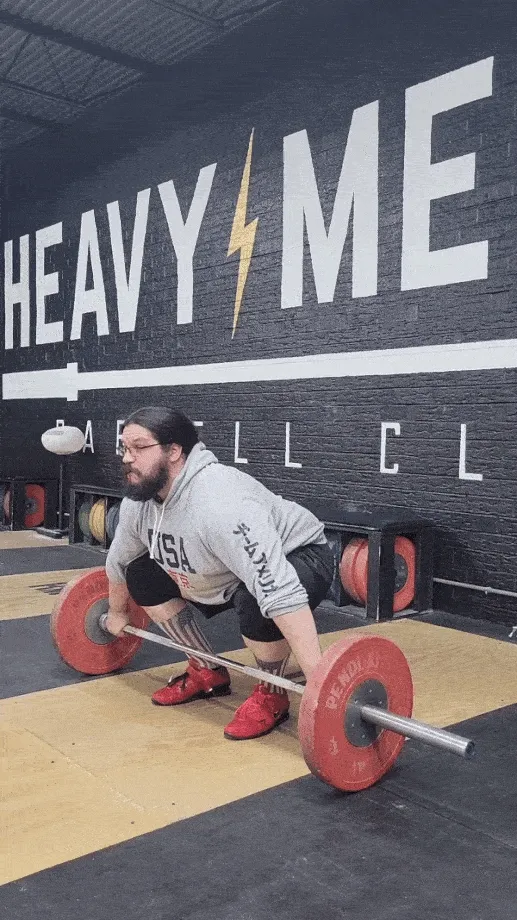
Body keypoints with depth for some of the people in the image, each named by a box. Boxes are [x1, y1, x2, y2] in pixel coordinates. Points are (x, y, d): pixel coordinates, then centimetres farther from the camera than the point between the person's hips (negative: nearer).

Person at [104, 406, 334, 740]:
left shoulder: (220, 504, -40)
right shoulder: (138, 501, -12)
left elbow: (279, 593, -46)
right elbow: (119, 561, 10)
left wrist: (317, 680, -49)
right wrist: (117, 612, 23)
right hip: (229, 567, 8)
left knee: (256, 602, -38)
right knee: (141, 576, 2)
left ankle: (271, 695, -8)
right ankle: (208, 673, 13)